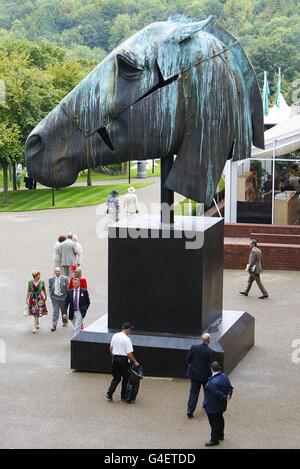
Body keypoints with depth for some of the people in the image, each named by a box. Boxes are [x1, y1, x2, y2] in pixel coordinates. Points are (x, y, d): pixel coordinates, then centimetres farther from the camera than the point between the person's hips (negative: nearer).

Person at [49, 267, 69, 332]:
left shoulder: (65, 279, -6)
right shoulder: (51, 279, 2)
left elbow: (67, 289, -3)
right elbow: (50, 288, 10)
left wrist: (66, 297, -7)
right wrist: (51, 295, -1)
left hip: (62, 297, -1)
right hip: (55, 297, 1)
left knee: (63, 311, 15)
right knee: (55, 311, -7)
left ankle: (65, 322, 38)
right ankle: (54, 326, -8)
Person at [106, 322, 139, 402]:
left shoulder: (115, 336, 4)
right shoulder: (127, 339, -18)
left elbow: (111, 348, 14)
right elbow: (129, 354, -18)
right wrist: (135, 362, -7)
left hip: (115, 359, 6)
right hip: (123, 359, -6)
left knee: (116, 378, 16)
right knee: (126, 378, 9)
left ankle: (109, 393, 5)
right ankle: (123, 396, 14)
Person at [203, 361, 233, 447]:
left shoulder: (213, 382, -32)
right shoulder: (224, 376, -3)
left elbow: (218, 394, -29)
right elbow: (230, 387, 3)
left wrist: (225, 398, -14)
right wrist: (229, 394, -11)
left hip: (213, 407, -9)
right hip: (221, 406, 9)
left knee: (214, 423, 5)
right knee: (220, 419, 25)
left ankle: (214, 439, 16)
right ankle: (220, 435, 42)